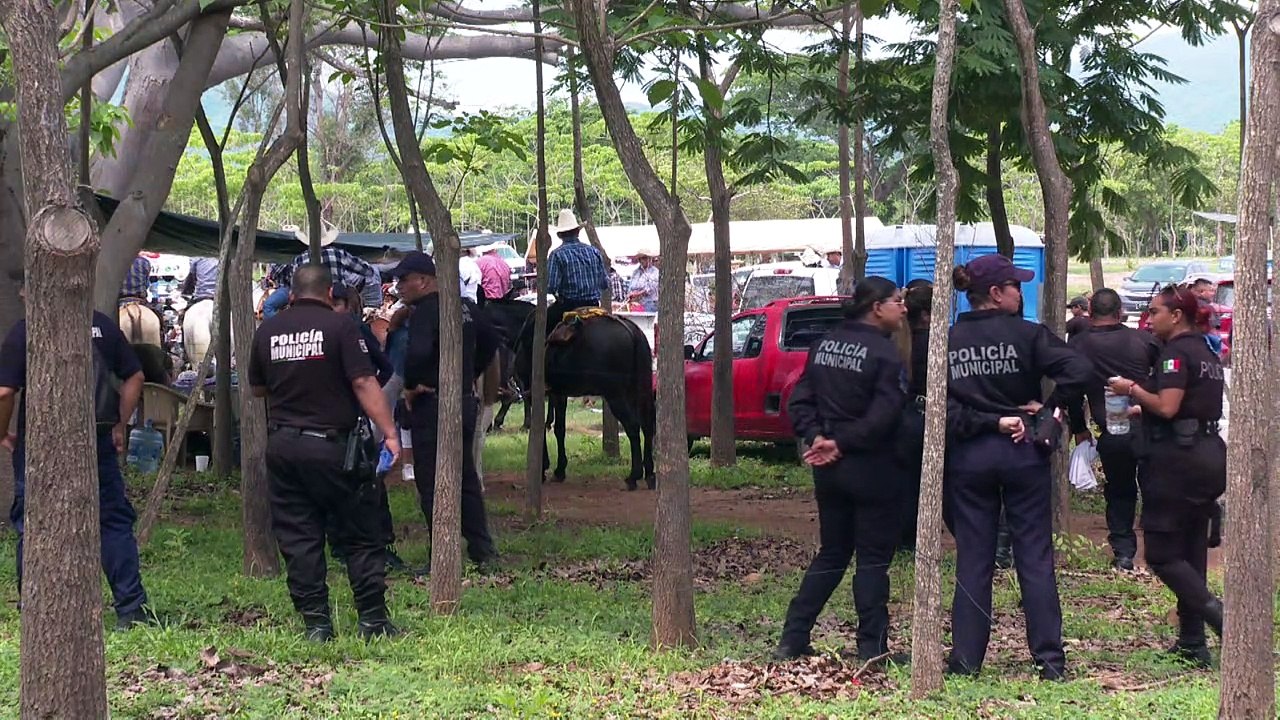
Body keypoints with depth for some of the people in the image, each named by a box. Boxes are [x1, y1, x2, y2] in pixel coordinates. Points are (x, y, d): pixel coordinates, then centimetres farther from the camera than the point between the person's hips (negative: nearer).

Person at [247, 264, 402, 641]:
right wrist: (389, 433, -13)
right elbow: (364, 383, -13)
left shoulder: (267, 330, 7)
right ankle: (373, 620, 4)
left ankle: (316, 623, 5)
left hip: (281, 444, 4)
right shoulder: (340, 326, -6)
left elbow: (258, 388, 18)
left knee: (297, 539, 7)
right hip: (331, 446, -4)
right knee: (362, 536, 5)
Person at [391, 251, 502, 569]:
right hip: (466, 400, 9)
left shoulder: (424, 312, -17)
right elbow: (491, 340, 22)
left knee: (431, 483, -2)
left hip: (432, 405, -9)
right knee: (466, 477, 17)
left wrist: (410, 385, -17)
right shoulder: (465, 307, 10)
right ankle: (483, 551, 18)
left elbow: (418, 352, -33)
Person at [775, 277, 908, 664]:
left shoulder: (824, 345, 8)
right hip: (871, 469, -7)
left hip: (829, 469, 7)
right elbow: (882, 418, -22)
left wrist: (817, 437, -5)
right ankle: (872, 648, 4)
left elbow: (800, 402, 5)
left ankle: (793, 639, 12)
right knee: (873, 556, 2)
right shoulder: (884, 353, -14)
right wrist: (842, 443, -13)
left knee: (831, 554, 16)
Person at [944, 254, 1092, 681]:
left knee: (972, 561, 8)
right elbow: (1079, 369, -18)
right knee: (1035, 558, 4)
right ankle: (1050, 659, 4)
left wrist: (985, 422, -7)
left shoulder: (946, 343, 0)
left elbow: (942, 405, -9)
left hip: (967, 457, 2)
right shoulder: (1026, 335, -7)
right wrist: (1048, 406, -7)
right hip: (1022, 452, -2)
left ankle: (966, 659, 8)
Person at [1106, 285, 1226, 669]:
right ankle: (1192, 642, 12)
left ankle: (1217, 614, -19)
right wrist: (1143, 409, 21)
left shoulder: (1176, 352, -13)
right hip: (1210, 455, 9)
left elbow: (1167, 407, -22)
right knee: (1192, 552, 11)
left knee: (1162, 555, -4)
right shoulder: (1207, 353, 16)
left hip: (1177, 460, -9)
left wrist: (1132, 389, -7)